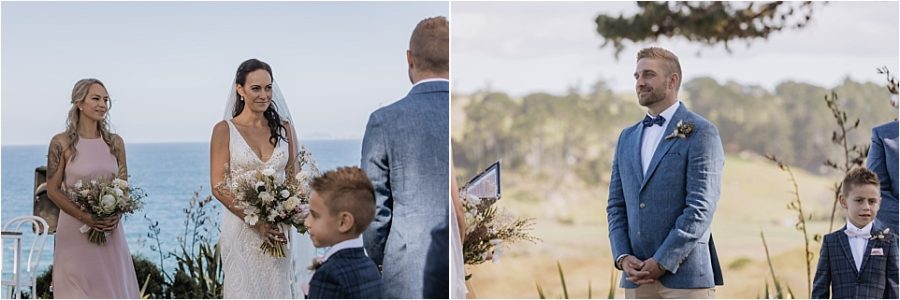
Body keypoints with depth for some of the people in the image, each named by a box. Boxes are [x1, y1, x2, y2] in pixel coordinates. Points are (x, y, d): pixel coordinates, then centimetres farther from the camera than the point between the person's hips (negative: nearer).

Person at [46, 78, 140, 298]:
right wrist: (85, 217, -16)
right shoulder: (62, 143, -5)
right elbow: (53, 190, -5)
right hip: (75, 231, -4)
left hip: (110, 231, 4)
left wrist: (117, 215, -9)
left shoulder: (115, 142, 7)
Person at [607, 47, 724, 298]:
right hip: (638, 278, 6)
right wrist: (622, 257, -1)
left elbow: (701, 207, -12)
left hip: (685, 276, -6)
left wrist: (662, 262, -14)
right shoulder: (627, 138, 17)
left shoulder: (700, 133, -4)